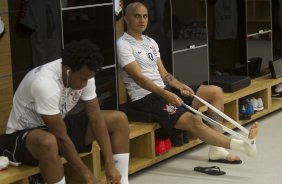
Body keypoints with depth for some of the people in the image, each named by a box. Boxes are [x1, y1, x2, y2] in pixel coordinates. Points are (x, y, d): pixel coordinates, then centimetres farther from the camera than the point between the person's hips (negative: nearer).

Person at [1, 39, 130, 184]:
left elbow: (95, 118, -10)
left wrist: (110, 164, -15)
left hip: (59, 125, 8)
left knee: (119, 119, -3)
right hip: (24, 134, -7)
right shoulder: (45, 84, -35)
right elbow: (61, 137, -31)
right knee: (48, 142, -44)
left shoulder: (83, 74, -13)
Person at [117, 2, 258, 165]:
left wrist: (180, 86, -5)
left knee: (216, 92, 1)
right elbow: (139, 78, -19)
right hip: (146, 98, -9)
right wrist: (166, 94, -29)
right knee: (193, 120, -28)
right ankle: (242, 145, -34)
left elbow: (163, 74, 14)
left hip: (164, 90, 9)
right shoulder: (124, 45, -9)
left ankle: (217, 149, -6)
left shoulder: (150, 42, 18)